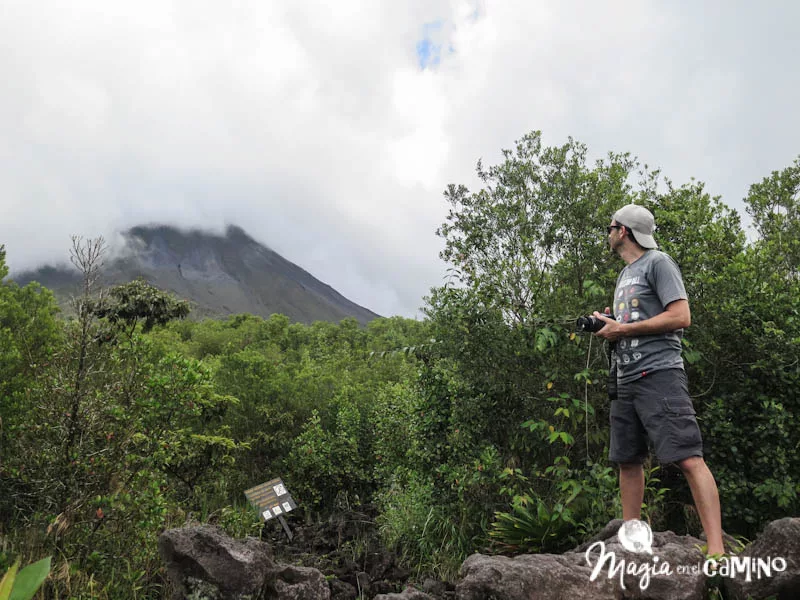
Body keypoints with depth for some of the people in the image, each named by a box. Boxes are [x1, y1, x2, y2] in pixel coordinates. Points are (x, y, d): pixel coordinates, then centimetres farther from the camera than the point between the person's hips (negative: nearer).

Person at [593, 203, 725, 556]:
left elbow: (681, 317, -13)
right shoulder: (625, 275, 23)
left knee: (688, 458, -13)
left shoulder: (657, 262, -2)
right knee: (628, 460, 10)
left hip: (658, 373, -9)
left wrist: (622, 329, -11)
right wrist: (608, 325, 8)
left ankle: (716, 549, -14)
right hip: (625, 380, 9)